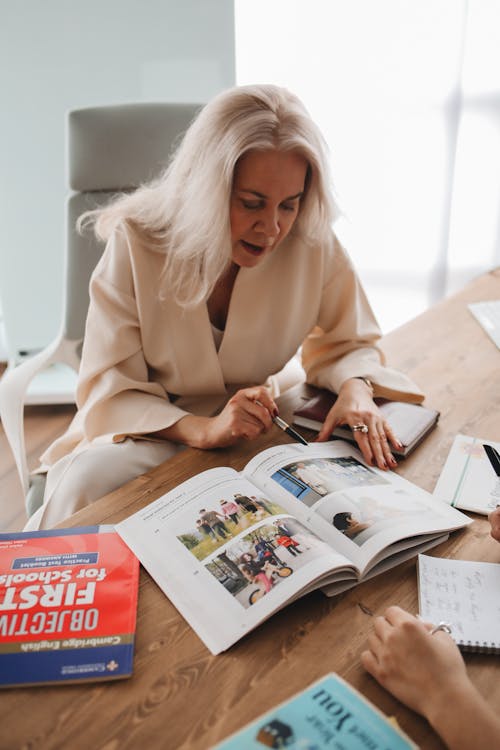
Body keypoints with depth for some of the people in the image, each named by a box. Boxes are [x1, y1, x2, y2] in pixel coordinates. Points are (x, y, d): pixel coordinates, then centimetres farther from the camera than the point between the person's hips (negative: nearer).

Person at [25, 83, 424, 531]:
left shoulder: (312, 242, -12)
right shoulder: (136, 241, -17)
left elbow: (347, 343, 0)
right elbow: (108, 390, -17)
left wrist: (356, 389, -25)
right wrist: (203, 429, -35)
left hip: (254, 433, 2)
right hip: (145, 432, -1)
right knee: (87, 481, -32)